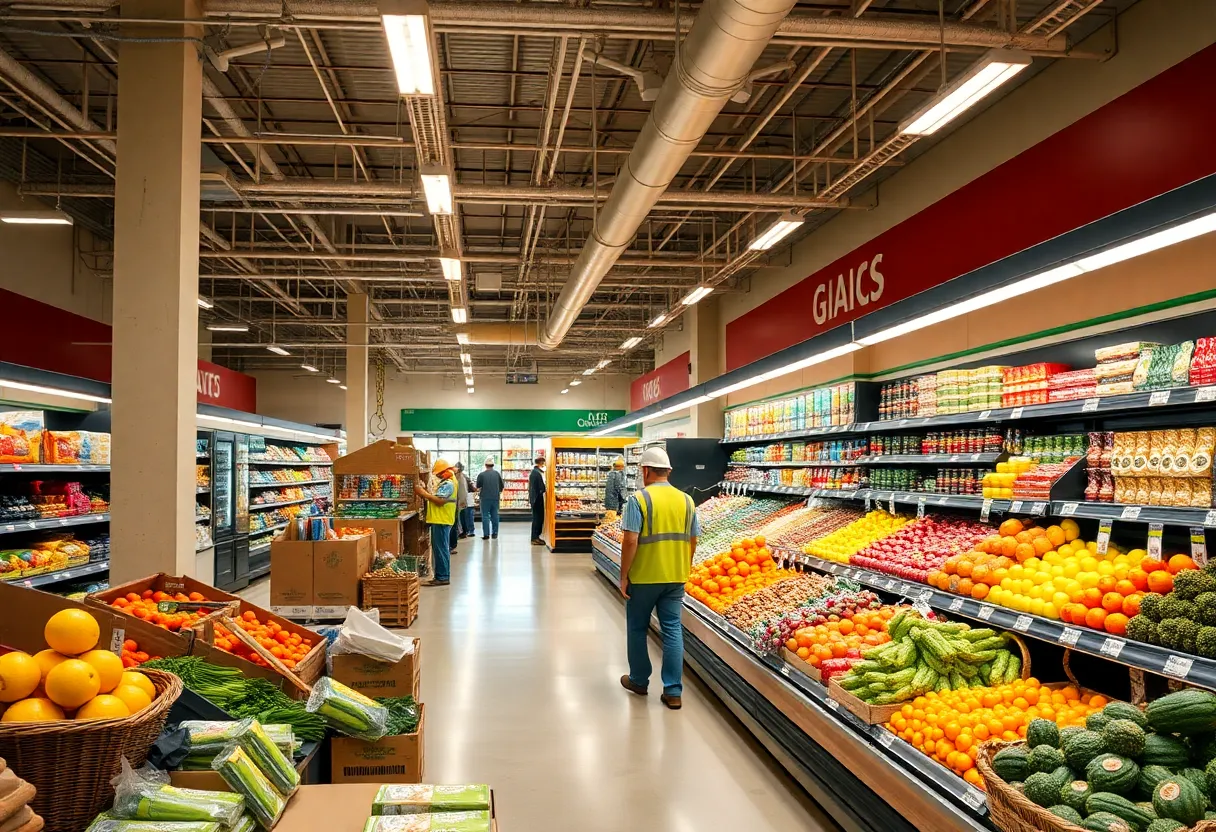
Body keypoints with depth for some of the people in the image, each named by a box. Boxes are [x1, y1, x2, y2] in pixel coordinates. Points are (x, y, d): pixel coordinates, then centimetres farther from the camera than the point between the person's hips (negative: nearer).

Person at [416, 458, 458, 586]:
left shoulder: (448, 484, -15)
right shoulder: (446, 482, 18)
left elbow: (440, 501, -23)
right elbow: (437, 497, 15)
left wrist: (424, 493, -18)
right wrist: (427, 491, 2)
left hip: (441, 521, -11)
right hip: (440, 520, 11)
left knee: (440, 549, -7)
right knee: (442, 549, 14)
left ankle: (442, 577, -4)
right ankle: (443, 576, 20)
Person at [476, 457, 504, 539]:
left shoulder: (481, 475, -8)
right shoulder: (497, 474, 2)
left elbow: (478, 488, -4)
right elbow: (502, 486, 9)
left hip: (485, 498, -3)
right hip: (495, 498, 3)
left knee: (485, 516, 2)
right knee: (495, 516, 11)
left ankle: (486, 534, -1)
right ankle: (495, 533, 15)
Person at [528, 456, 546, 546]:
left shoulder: (533, 472, 13)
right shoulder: (539, 473, -17)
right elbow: (542, 487, -20)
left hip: (534, 499, 10)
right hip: (538, 499, -10)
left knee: (537, 518, 15)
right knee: (538, 518, -2)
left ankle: (535, 537, 21)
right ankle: (535, 538, 2)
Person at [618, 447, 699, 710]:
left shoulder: (639, 499, -13)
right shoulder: (686, 500, 3)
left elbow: (630, 541, -17)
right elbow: (693, 541, 7)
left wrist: (623, 575, -8)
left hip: (643, 577, -4)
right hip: (676, 577, 4)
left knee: (637, 628, 14)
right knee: (673, 630, 8)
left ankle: (639, 681, 28)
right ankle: (673, 691, 9)